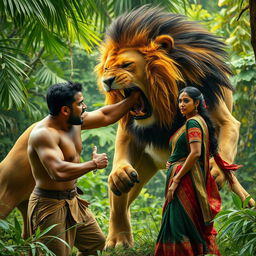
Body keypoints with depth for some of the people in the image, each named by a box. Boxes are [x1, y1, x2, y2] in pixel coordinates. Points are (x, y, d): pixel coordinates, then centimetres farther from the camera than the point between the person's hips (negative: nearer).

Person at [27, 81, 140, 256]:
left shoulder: (75, 121, 3)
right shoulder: (44, 133, -25)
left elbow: (106, 116, 18)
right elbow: (58, 172, -39)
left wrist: (135, 97, 17)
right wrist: (94, 164, -27)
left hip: (72, 201, 10)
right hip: (50, 205, -10)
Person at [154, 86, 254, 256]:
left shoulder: (193, 122, -11)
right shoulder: (201, 121, 19)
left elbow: (195, 153, -22)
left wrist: (176, 180, -22)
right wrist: (172, 163, 12)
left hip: (185, 178, -10)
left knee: (178, 227, -12)